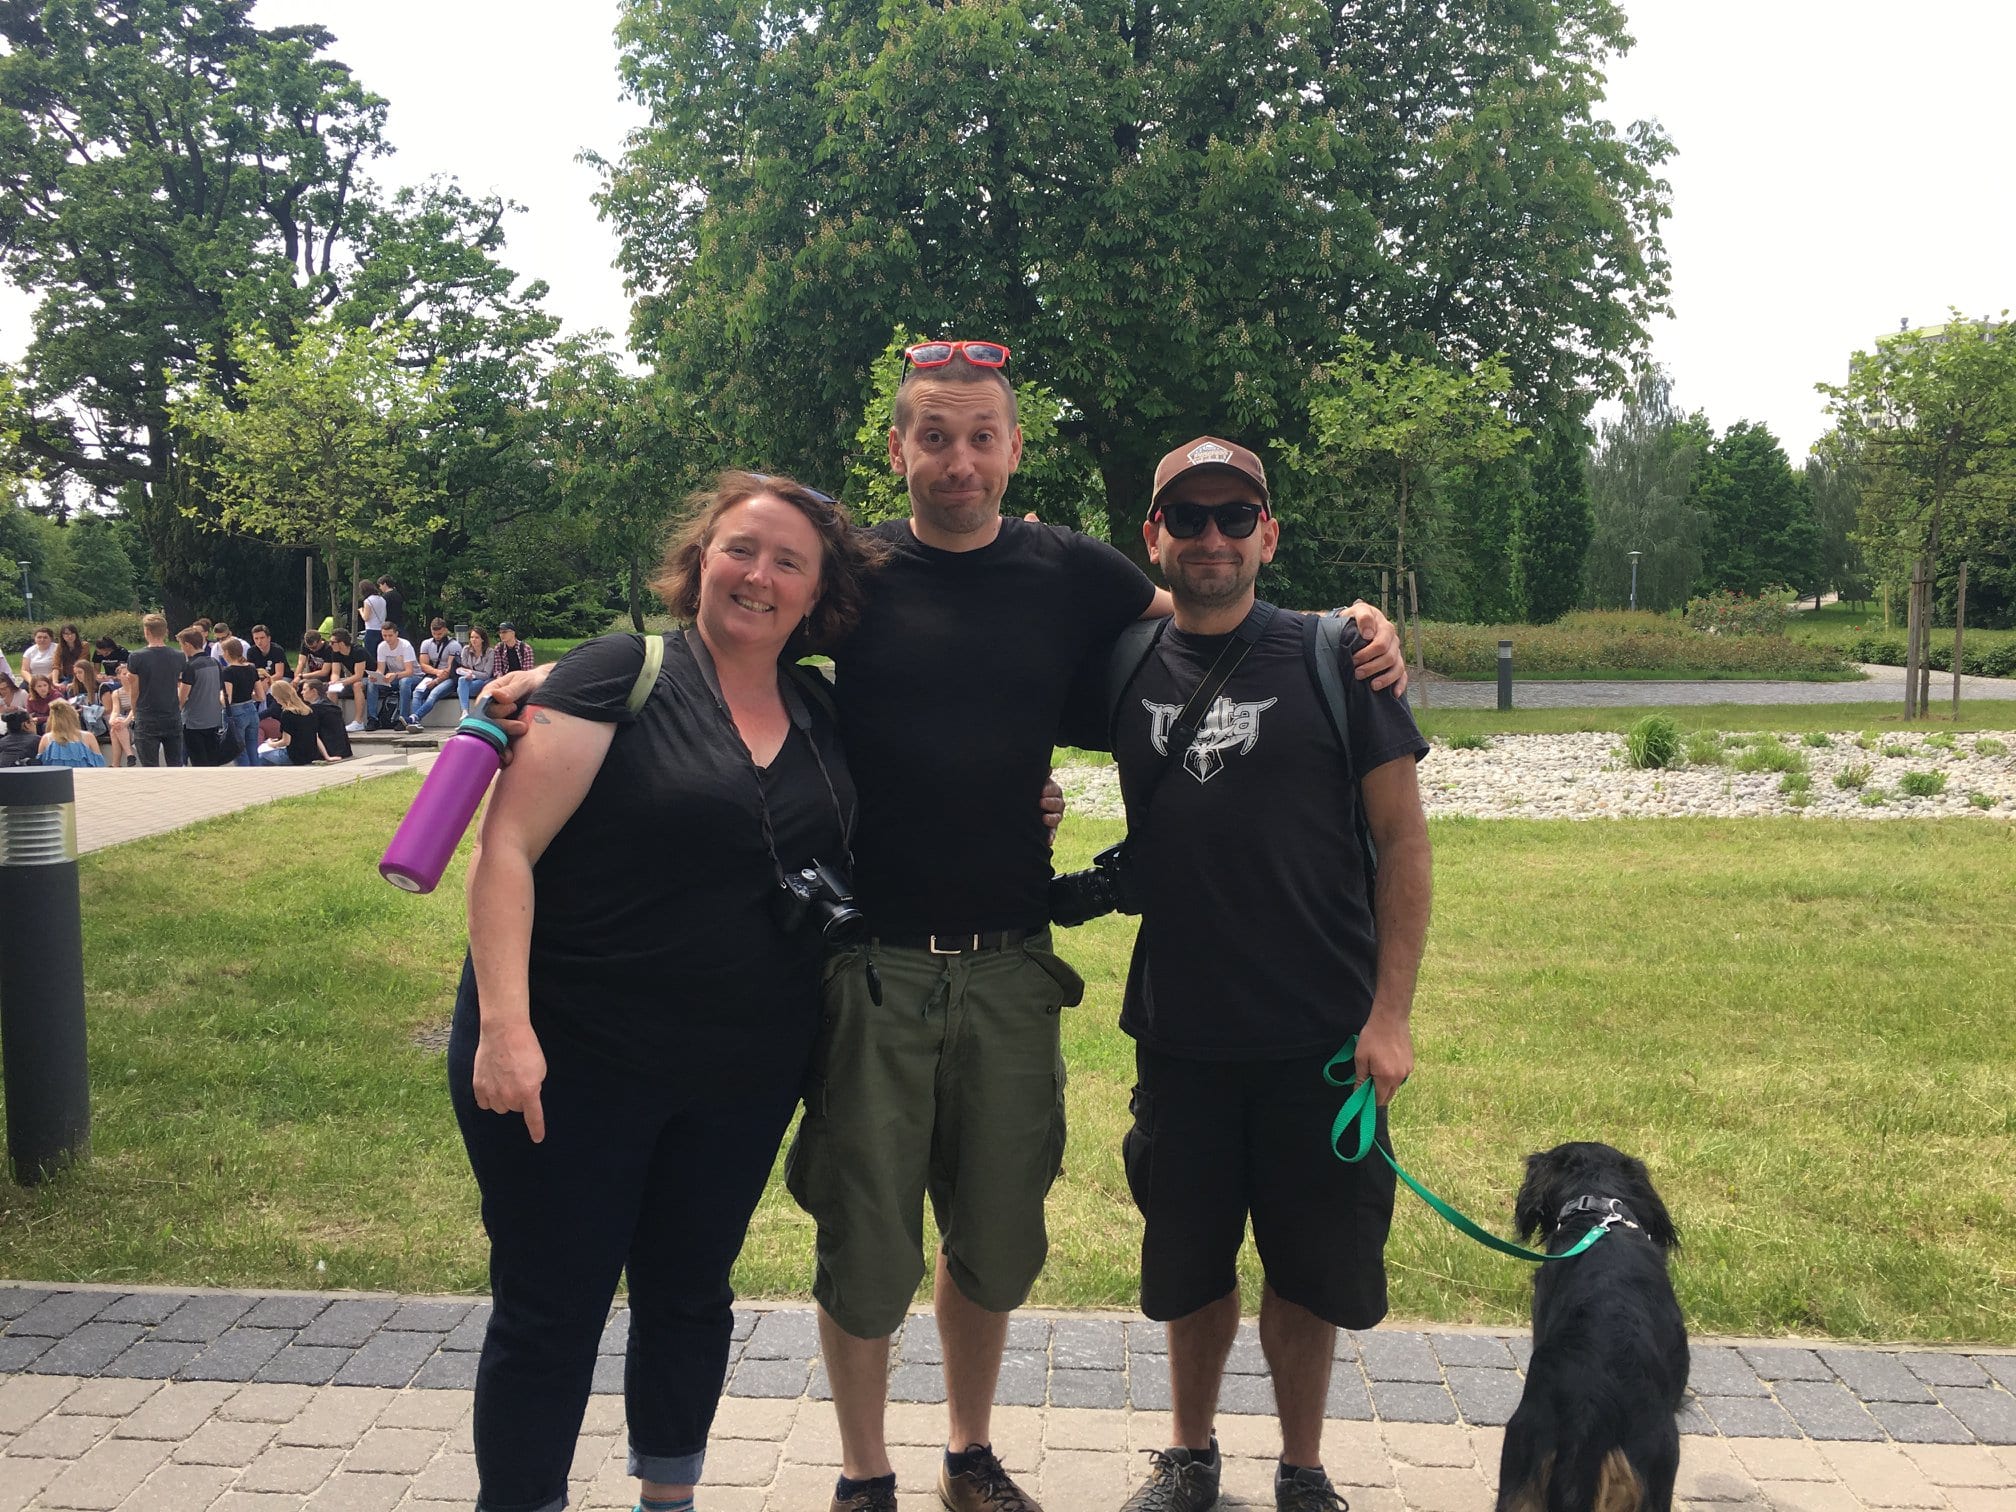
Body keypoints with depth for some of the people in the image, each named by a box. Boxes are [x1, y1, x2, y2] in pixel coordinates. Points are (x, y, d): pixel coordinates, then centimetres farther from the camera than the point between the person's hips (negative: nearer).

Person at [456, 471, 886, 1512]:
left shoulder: (824, 728, 6)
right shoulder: (622, 674, -10)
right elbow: (508, 849, -15)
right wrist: (503, 1022, -24)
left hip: (743, 1077, 5)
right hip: (574, 1064, -5)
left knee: (689, 1298, 19)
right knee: (549, 1315, 6)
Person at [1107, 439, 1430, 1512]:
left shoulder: (1331, 660, -5)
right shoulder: (1127, 670, 2)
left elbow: (1403, 840, -5)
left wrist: (1390, 1013, -10)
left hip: (1318, 1039, -2)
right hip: (1180, 1032, 2)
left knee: (1307, 1265, 11)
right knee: (1189, 1261, 16)